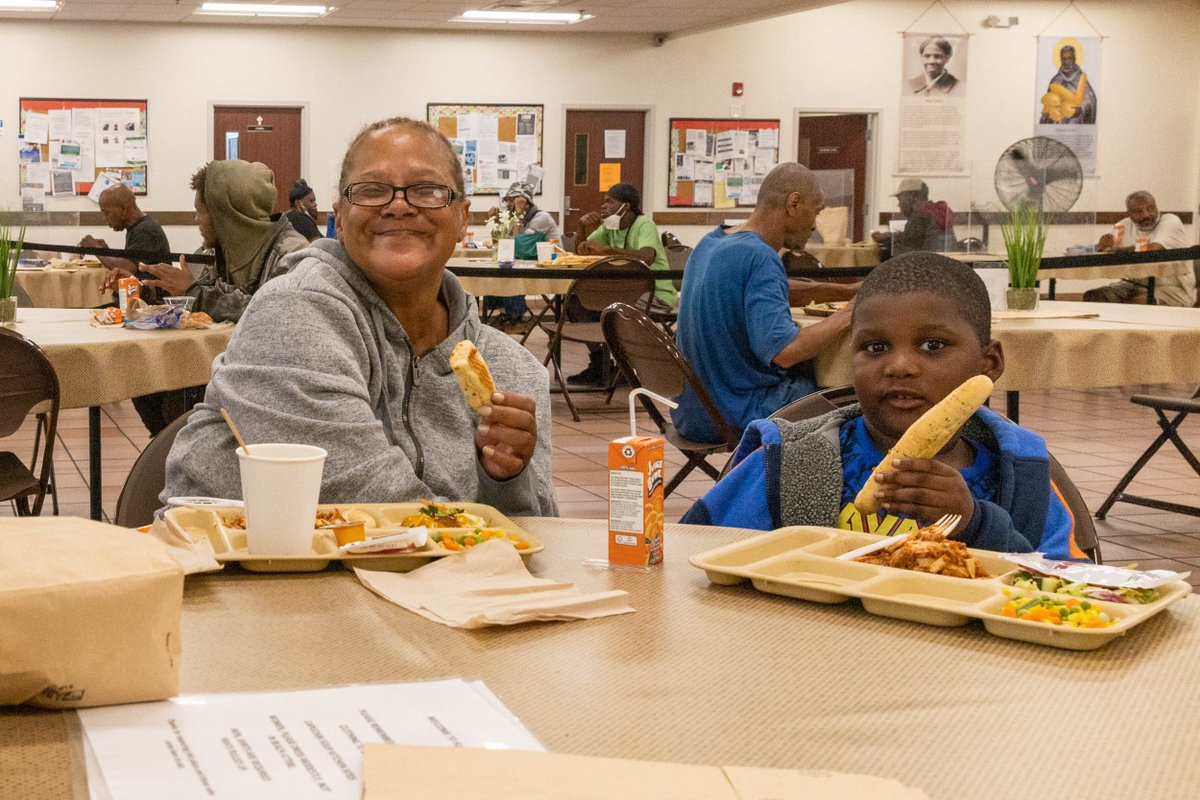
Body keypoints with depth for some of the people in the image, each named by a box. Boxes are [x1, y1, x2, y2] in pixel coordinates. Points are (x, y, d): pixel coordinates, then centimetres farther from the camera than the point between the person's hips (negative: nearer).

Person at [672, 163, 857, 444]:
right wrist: (849, 316, -17)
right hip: (737, 418, -9)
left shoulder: (709, 244, 7)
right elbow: (784, 350, -31)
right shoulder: (760, 257, -21)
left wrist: (848, 292, 22)